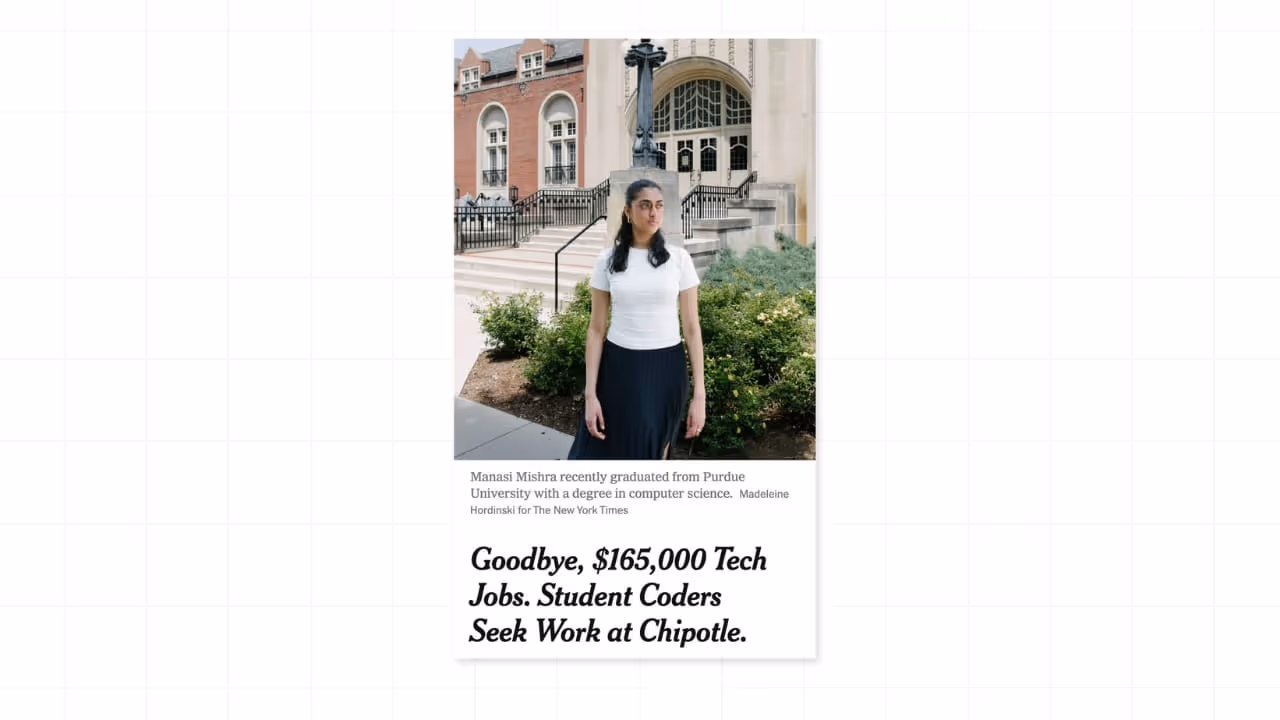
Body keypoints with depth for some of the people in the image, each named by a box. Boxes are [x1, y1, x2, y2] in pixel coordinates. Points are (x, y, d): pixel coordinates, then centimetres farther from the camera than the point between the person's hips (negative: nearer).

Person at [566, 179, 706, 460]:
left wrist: (699, 394, -7)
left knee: (654, 454, 10)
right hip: (618, 368, 1)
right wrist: (590, 394, -6)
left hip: (665, 370, 0)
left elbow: (691, 328, -2)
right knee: (599, 453, 1)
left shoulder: (679, 258, -2)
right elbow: (596, 329, 1)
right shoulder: (608, 260, 0)